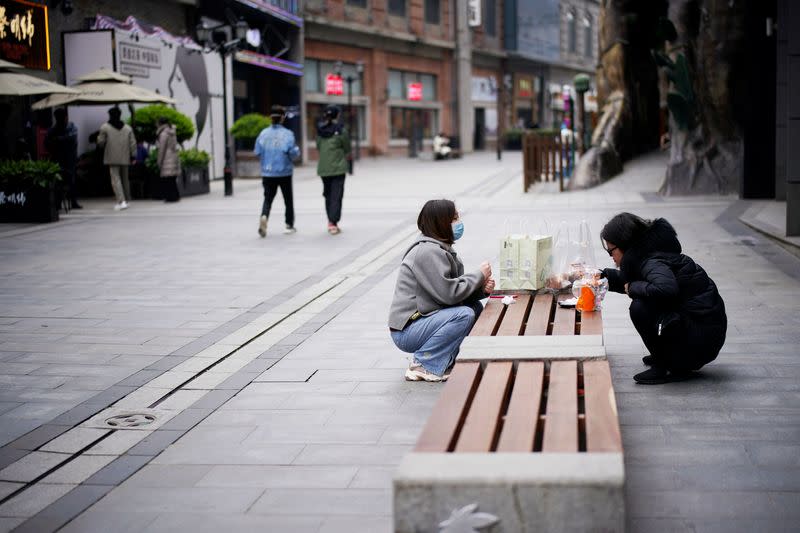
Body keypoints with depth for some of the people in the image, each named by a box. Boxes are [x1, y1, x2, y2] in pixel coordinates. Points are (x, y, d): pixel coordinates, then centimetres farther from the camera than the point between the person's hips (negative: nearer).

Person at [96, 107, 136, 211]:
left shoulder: (104, 127, -4)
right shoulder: (128, 128, 7)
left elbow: (100, 142, -2)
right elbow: (133, 143, 4)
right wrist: (133, 155, 8)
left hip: (112, 158, -4)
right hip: (125, 158, 4)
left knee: (115, 179, -7)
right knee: (125, 179, 16)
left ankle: (121, 201, -21)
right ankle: (126, 200, 23)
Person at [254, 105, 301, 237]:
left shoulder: (263, 133, -4)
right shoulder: (287, 134, -12)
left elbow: (257, 152, -2)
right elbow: (293, 153, -16)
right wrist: (297, 150, 6)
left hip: (267, 173, 2)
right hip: (284, 172, -2)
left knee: (268, 198, 7)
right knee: (288, 199, 14)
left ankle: (264, 217, -21)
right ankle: (289, 225, 20)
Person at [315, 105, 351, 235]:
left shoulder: (319, 130, 3)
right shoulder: (340, 130, -11)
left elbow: (318, 147, 9)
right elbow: (347, 148, -3)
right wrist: (347, 156, 21)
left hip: (323, 168, 5)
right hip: (338, 167, -5)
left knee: (328, 195, 15)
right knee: (336, 195, -2)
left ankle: (331, 222, 19)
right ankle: (333, 223, -11)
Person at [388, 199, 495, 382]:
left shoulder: (441, 249, 13)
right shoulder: (429, 252, -19)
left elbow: (456, 287, 13)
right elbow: (449, 294, -23)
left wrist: (481, 289, -7)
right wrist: (480, 274, -11)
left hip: (423, 318, 10)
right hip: (406, 331, -10)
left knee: (476, 307, 6)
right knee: (464, 314, -25)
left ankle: (443, 359, 6)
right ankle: (424, 365, -14)